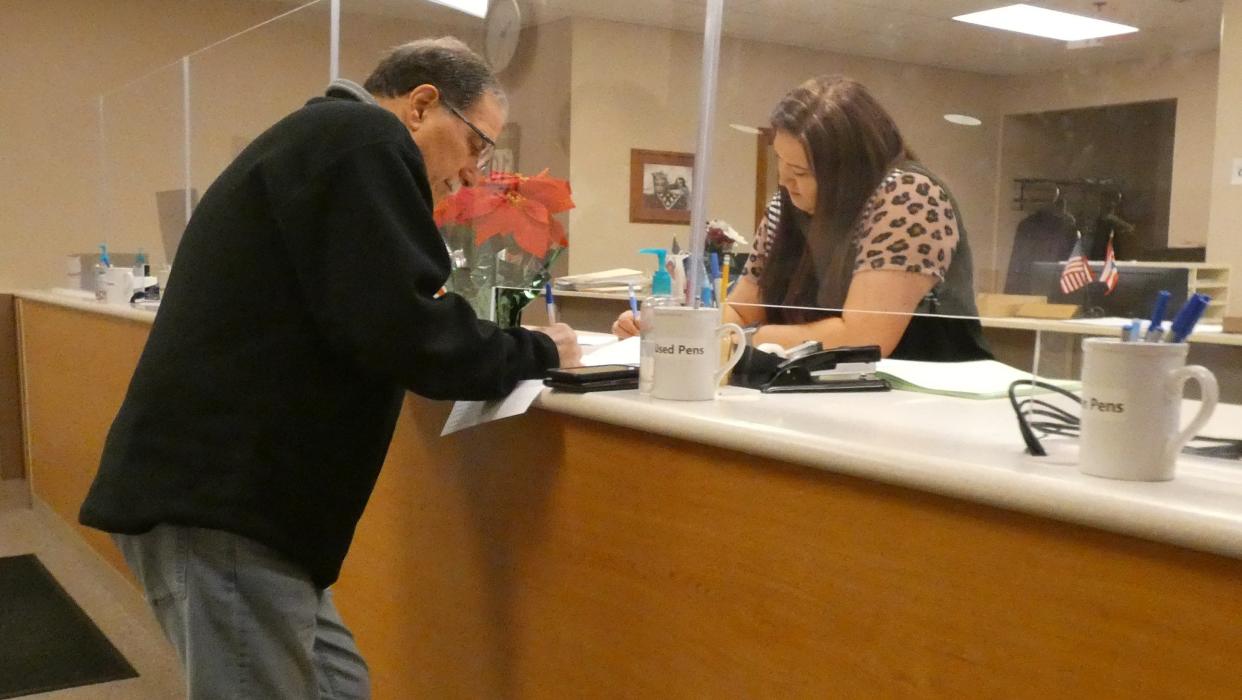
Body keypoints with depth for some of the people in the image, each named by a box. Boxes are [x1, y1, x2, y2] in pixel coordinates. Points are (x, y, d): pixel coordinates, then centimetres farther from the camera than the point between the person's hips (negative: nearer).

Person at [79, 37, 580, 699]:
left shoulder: (326, 139, 22)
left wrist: (501, 350, 12)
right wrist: (535, 351, -4)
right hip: (218, 500, -10)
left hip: (215, 486, 10)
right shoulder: (362, 139, -11)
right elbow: (404, 330, -20)